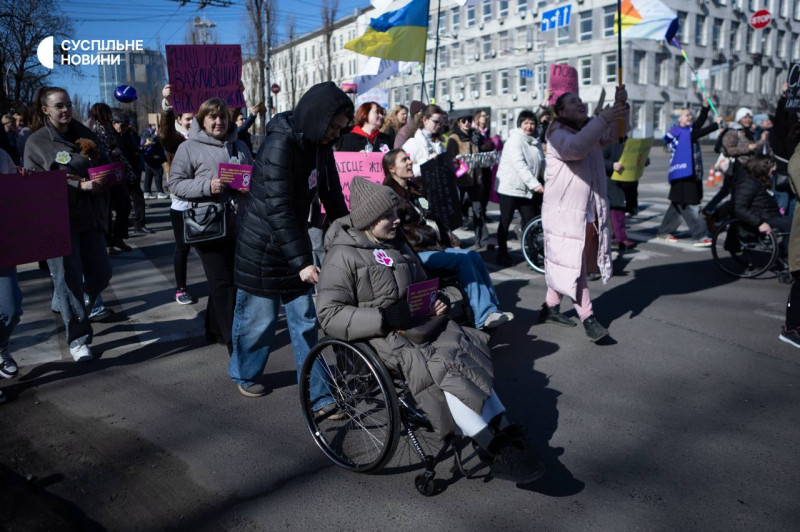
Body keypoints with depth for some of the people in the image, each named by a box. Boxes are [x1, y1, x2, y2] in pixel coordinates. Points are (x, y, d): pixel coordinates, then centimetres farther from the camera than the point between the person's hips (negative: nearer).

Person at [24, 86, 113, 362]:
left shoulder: (85, 135, 10)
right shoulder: (36, 142, -3)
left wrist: (99, 181, -11)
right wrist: (80, 186, -21)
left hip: (90, 218, 4)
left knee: (101, 273, 5)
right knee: (69, 280, -1)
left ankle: (74, 309, 37)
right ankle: (78, 339, 11)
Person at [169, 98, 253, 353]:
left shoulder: (238, 145, 15)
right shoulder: (189, 147, 0)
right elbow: (175, 184, -5)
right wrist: (207, 186, -20)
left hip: (239, 223, 6)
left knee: (233, 278, 13)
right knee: (222, 282, -4)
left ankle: (214, 328, 31)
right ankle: (233, 339, 2)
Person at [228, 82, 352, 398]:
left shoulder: (319, 145, 0)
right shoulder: (279, 144, -23)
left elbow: (332, 197, 8)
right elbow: (277, 209, -27)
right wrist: (301, 261, -28)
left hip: (295, 242, 7)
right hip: (263, 250, -6)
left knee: (305, 320, 6)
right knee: (259, 319, 9)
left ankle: (316, 392, 16)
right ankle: (245, 375, 36)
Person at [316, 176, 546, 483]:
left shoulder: (396, 243, 18)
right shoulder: (343, 256, -5)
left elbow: (421, 284, 31)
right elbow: (329, 315, -12)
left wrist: (436, 302, 7)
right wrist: (387, 319, -19)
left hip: (419, 323, 7)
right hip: (384, 338, -7)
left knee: (473, 354, -20)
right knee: (442, 367, -30)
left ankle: (505, 433, -21)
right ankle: (495, 450, -23)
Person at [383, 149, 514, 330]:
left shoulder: (415, 190, 23)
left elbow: (434, 218, 26)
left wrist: (449, 238, 10)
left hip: (437, 245, 8)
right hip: (417, 253, -8)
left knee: (473, 255, -14)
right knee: (463, 259, -24)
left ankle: (492, 308, -17)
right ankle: (483, 316, -25)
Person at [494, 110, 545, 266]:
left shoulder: (535, 142, 11)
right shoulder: (515, 139, -12)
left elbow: (541, 164, 12)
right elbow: (519, 164, -23)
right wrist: (535, 184, -29)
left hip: (527, 189, 6)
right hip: (510, 187, -6)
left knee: (531, 222, 4)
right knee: (506, 221, 2)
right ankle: (502, 253, 14)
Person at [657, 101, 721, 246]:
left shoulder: (689, 130, 16)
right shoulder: (678, 132, -7)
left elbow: (699, 123, 0)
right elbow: (696, 133, -19)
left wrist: (705, 107, -10)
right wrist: (716, 124, -20)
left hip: (692, 175, 9)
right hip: (682, 176, -9)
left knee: (678, 206, 14)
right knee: (690, 207, -8)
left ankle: (664, 232, 24)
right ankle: (700, 237, -8)